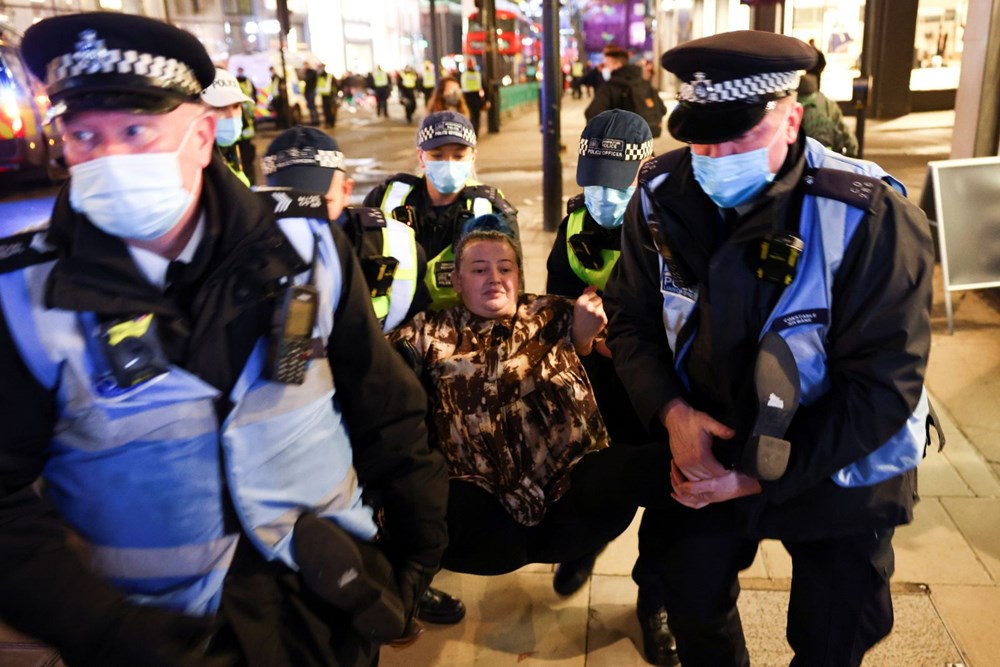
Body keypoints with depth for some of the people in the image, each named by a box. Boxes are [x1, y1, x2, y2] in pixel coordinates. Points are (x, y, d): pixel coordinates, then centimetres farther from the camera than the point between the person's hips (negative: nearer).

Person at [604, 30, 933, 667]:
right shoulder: (663, 196, -12)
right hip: (710, 451, 3)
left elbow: (884, 383, -23)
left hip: (839, 474, -3)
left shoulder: (868, 217, -26)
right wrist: (672, 411, -20)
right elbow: (632, 321, -3)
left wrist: (761, 477, -21)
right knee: (691, 605, 20)